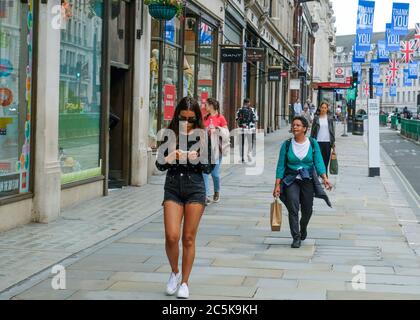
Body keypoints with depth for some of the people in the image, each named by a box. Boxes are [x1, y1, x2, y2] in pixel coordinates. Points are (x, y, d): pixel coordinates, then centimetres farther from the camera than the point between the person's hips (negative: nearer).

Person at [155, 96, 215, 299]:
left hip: (195, 189, -1)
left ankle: (184, 283, 14)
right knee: (171, 236, -8)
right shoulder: (169, 134, 3)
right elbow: (159, 165, 5)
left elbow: (209, 168, 2)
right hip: (173, 188, 1)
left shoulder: (202, 136, -1)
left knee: (188, 238, 2)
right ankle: (175, 273, 18)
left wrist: (197, 159, -17)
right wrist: (170, 157, -15)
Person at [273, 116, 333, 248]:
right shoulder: (287, 145, -2)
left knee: (307, 209, 9)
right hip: (291, 180, -1)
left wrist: (325, 178, -20)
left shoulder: (313, 143, -1)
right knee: (293, 207, -16)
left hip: (308, 180, 1)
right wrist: (277, 185, -6)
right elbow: (281, 166, 0)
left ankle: (303, 229, 41)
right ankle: (296, 238, -10)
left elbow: (318, 162, -4)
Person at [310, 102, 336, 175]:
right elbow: (313, 130, 5)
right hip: (318, 142, -2)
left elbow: (333, 130, 9)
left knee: (326, 161, 7)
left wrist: (333, 143, 5)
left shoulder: (330, 118, 6)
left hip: (327, 142, 2)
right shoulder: (316, 118, 3)